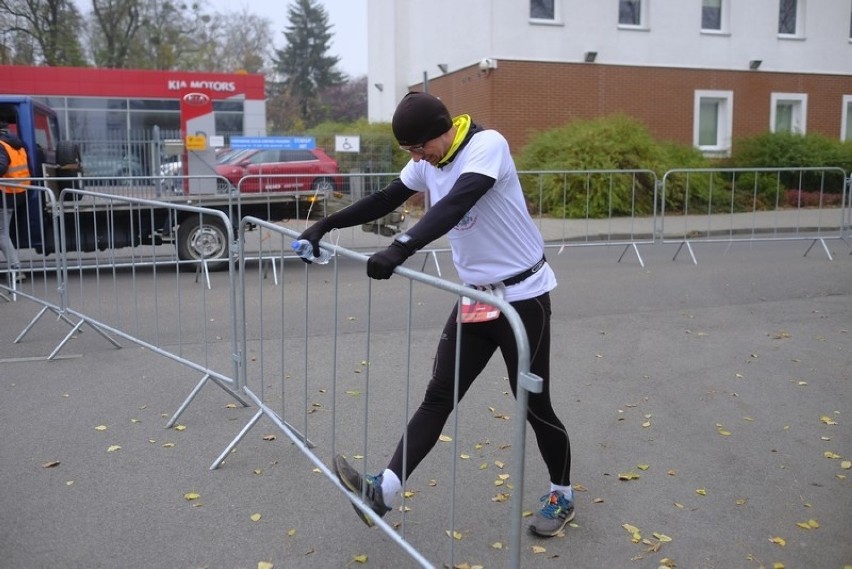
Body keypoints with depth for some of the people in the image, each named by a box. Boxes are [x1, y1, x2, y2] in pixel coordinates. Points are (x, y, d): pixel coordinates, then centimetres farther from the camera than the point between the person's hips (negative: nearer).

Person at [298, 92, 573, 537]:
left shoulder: (488, 145, -20)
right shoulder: (427, 163, 3)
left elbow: (455, 205, -35)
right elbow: (384, 201, 12)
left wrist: (401, 249, -46)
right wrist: (326, 225, 7)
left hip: (522, 295, -6)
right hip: (474, 296, 7)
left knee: (533, 403, 5)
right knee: (438, 396, 1)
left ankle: (561, 493, 27)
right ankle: (384, 490, -3)